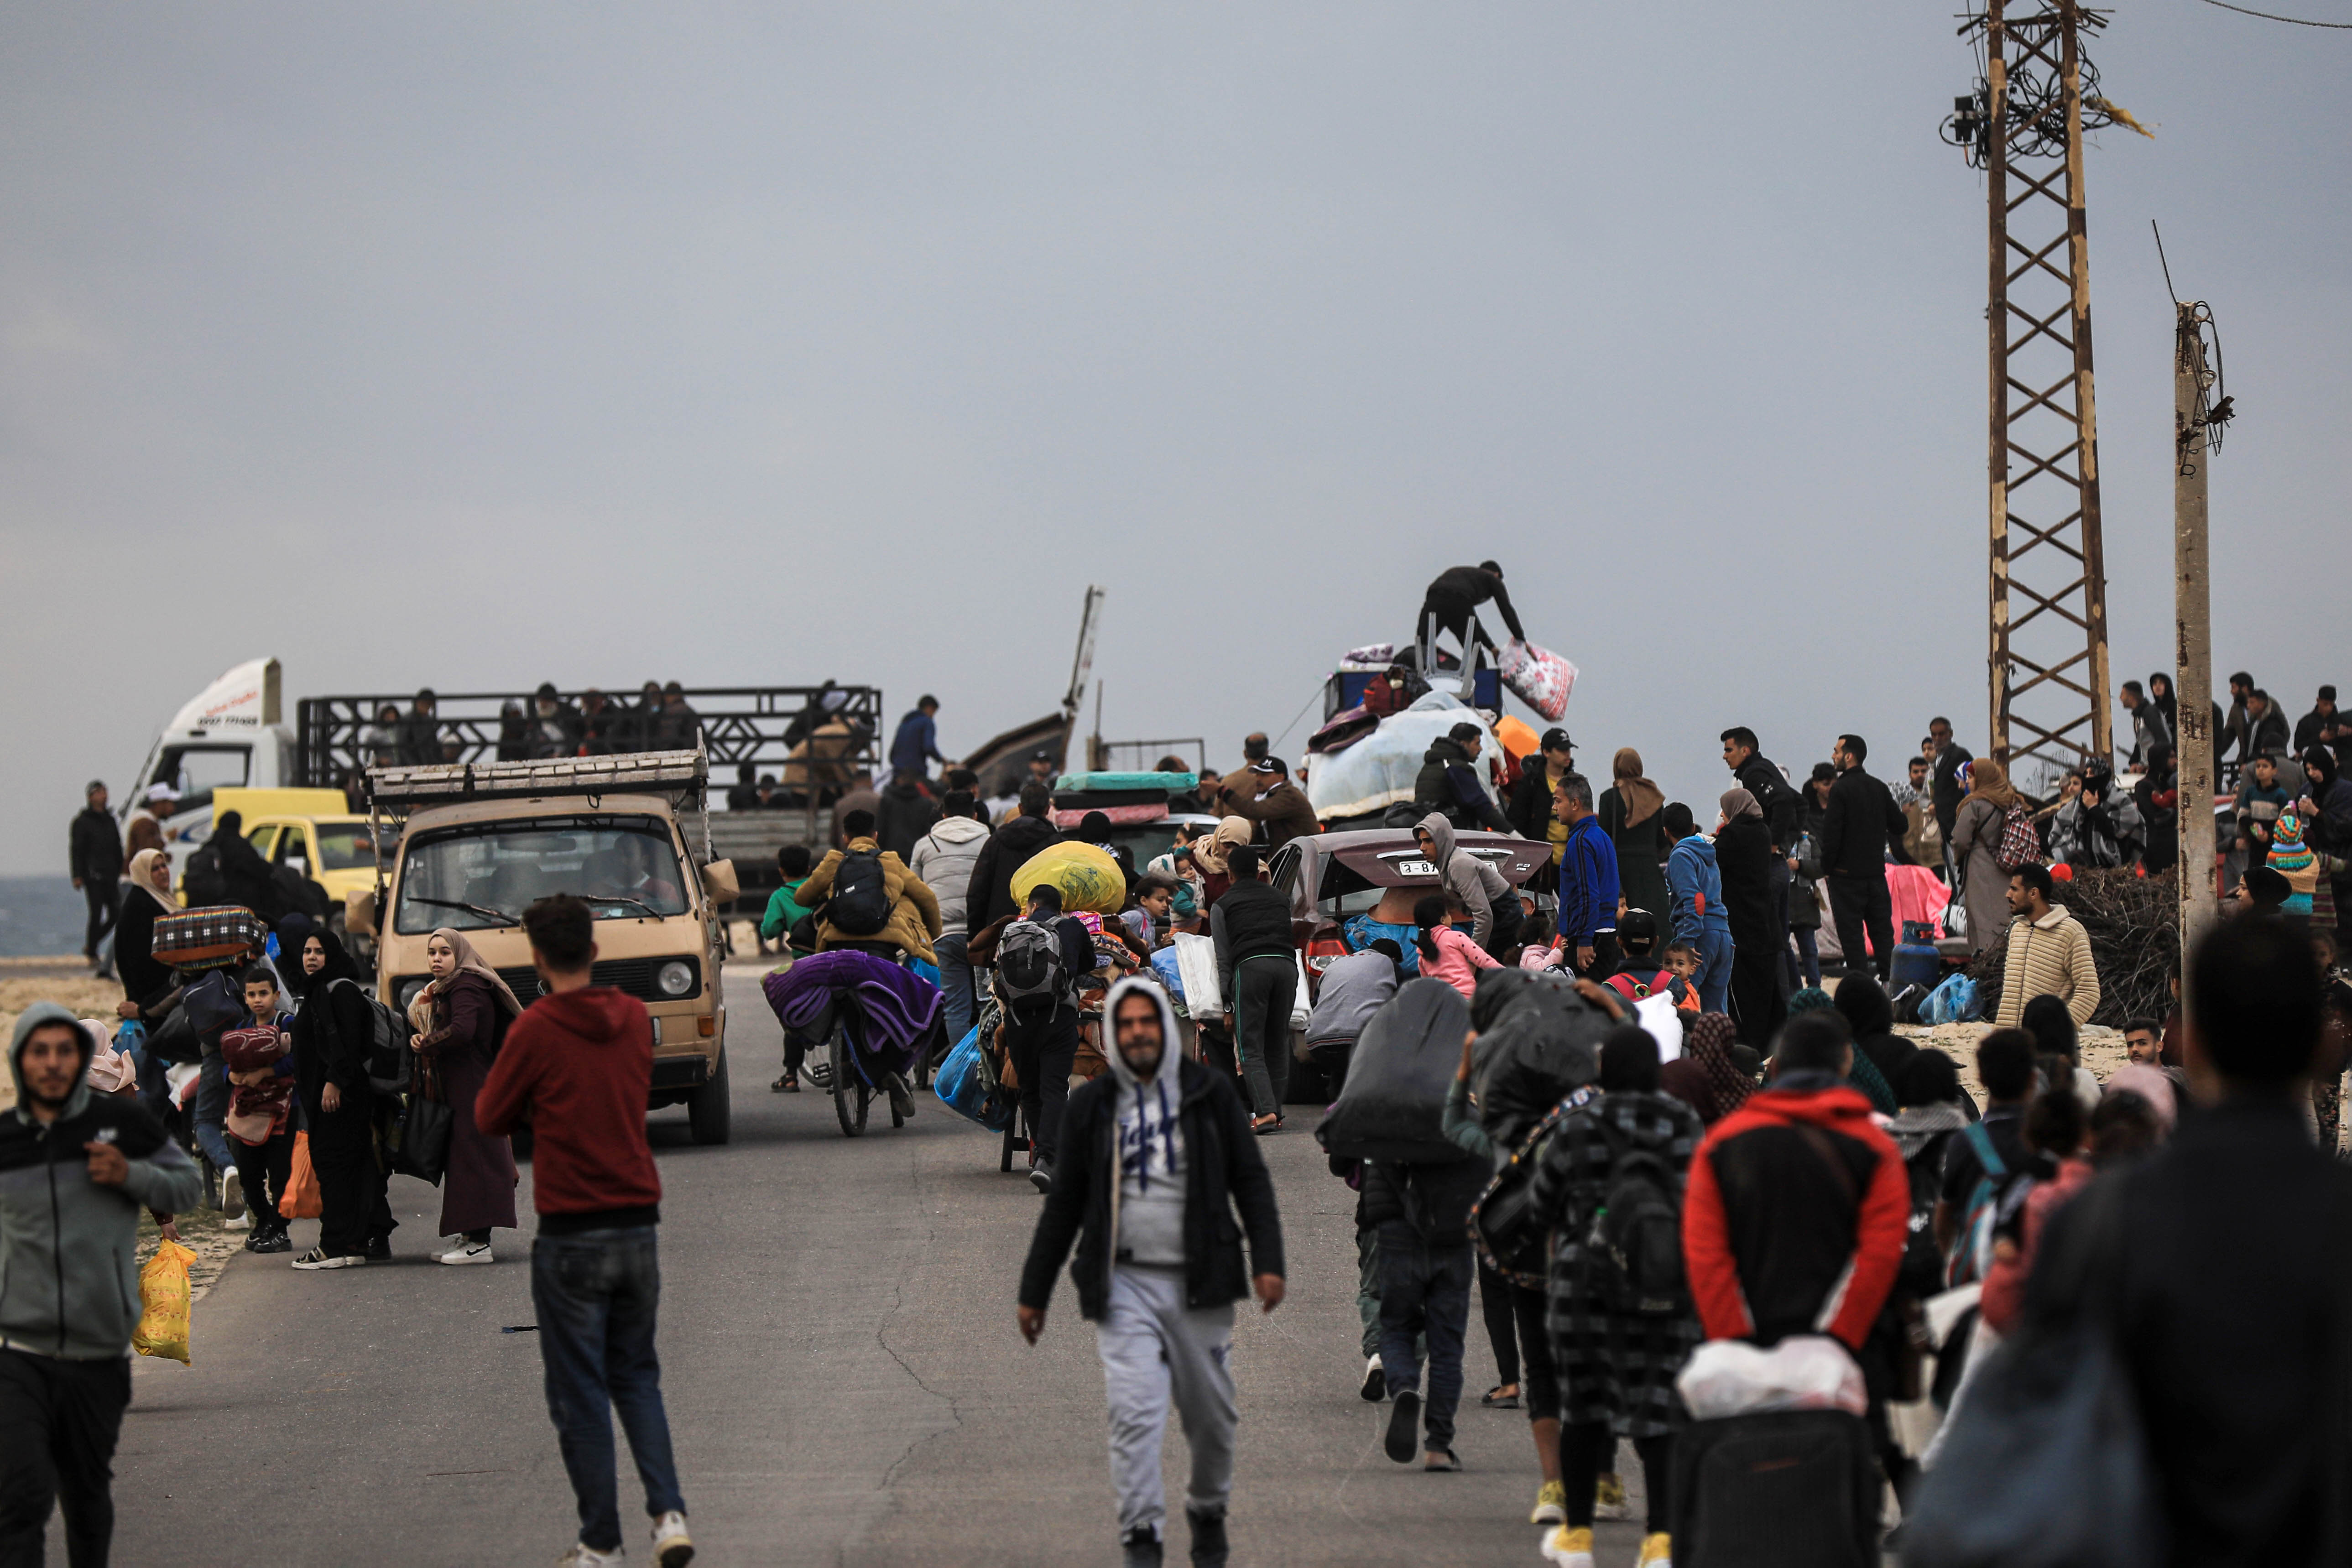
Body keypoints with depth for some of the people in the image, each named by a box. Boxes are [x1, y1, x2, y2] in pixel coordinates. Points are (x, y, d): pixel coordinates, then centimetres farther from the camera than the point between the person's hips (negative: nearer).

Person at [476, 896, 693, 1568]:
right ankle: (669, 1513, 0)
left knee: (580, 1395, 5)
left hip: (570, 1235, -5)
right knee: (637, 1377, 17)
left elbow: (492, 1118, -2)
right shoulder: (634, 1019, 4)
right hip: (638, 1223, 5)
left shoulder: (536, 1031, -12)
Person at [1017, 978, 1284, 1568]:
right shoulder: (1092, 1106, 7)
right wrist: (1035, 1291, 14)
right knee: (1135, 1413, -12)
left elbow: (1251, 1181, 6)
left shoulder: (1209, 1095, 4)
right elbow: (1064, 1204, 13)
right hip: (1124, 1283, 0)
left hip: (1198, 1283, 0)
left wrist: (1267, 1262, -6)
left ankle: (1209, 1511, 33)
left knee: (1212, 1415, 8)